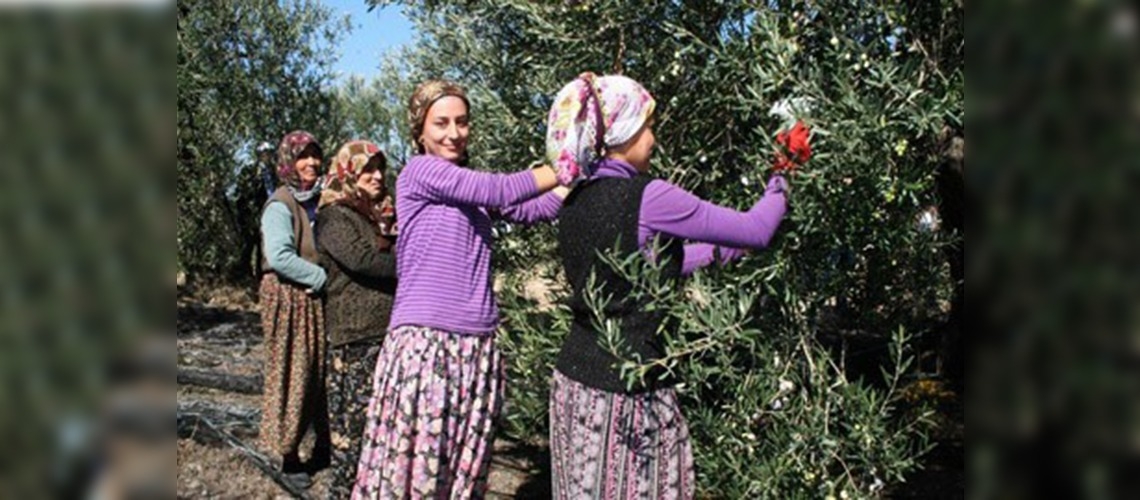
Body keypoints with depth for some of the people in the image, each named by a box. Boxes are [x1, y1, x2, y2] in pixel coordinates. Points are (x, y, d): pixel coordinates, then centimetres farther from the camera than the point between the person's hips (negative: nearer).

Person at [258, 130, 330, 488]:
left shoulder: (318, 201, 10)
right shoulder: (280, 205, -11)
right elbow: (279, 257, -22)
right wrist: (324, 278, -19)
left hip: (317, 299, 6)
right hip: (289, 298, -6)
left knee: (323, 372, 9)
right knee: (291, 375, 0)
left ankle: (325, 445, 22)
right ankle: (286, 454, 13)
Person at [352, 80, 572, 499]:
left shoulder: (472, 192, 19)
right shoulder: (420, 170, -2)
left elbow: (526, 210, 12)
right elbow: (497, 189, -10)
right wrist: (570, 167, -6)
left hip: (477, 345, 7)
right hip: (424, 341, -7)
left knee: (465, 465, 7)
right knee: (412, 459, -6)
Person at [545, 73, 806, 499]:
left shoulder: (577, 201, 7)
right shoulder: (649, 197, -16)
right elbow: (754, 231, -7)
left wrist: (717, 252, 24)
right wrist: (778, 191, 13)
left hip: (574, 378, 8)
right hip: (626, 388, -7)